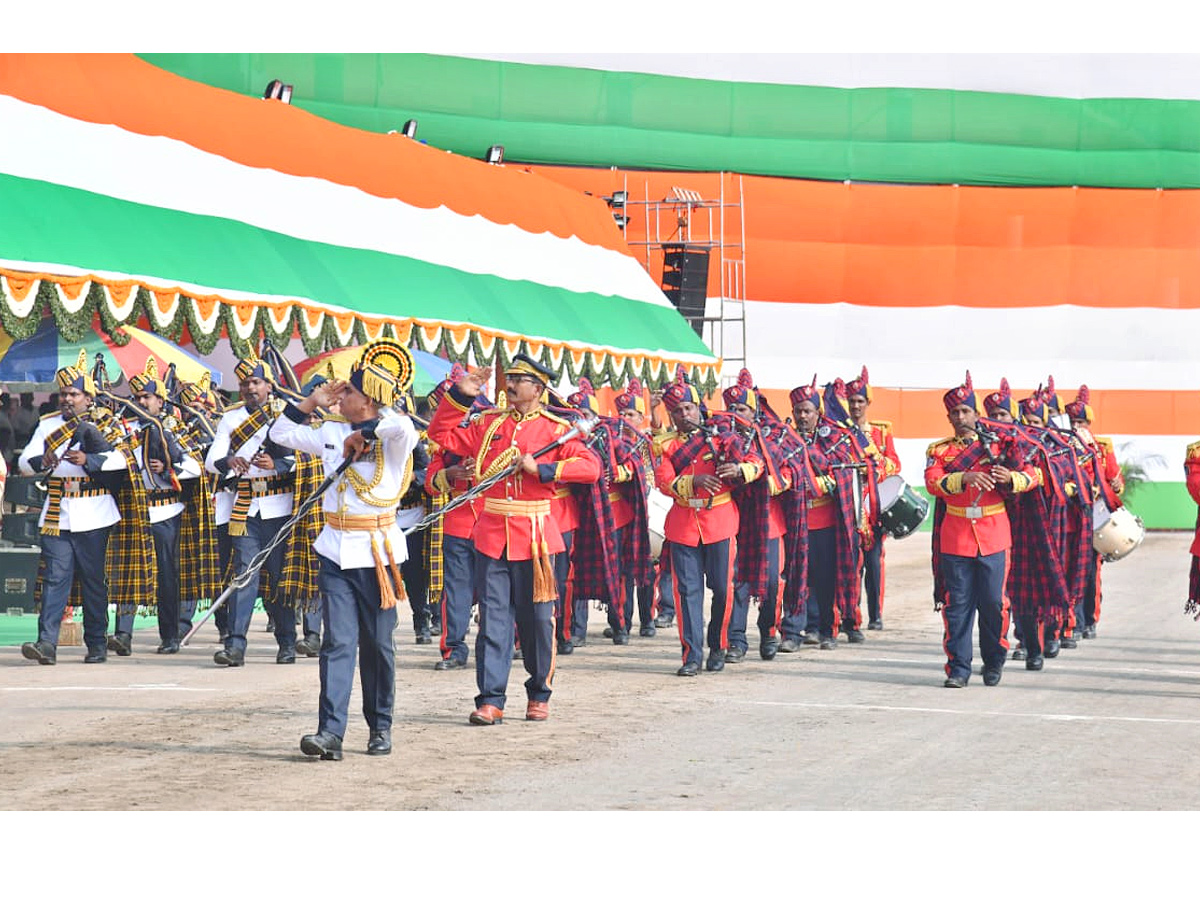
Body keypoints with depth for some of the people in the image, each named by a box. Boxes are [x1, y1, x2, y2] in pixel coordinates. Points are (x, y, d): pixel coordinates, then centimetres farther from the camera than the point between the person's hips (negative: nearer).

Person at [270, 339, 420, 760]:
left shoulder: (391, 436, -7)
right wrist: (312, 402, 9)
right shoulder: (331, 432, 10)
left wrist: (363, 435, -19)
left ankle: (380, 727, 20)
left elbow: (404, 427, -31)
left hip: (376, 550, -4)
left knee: (377, 644, 6)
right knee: (338, 641, -5)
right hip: (336, 550, 4)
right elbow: (279, 433, 19)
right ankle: (330, 732, -12)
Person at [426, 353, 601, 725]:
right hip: (491, 534, 2)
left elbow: (591, 466, -9)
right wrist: (459, 396, 3)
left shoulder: (556, 429, 1)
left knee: (536, 617, 5)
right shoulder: (487, 423, 11)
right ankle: (490, 700, -2)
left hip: (533, 536, -2)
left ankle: (539, 694, 20)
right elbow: (441, 435, 14)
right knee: (493, 617, -1)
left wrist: (541, 469, -16)